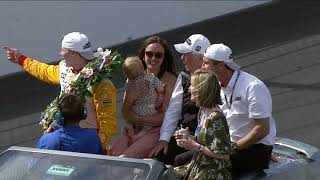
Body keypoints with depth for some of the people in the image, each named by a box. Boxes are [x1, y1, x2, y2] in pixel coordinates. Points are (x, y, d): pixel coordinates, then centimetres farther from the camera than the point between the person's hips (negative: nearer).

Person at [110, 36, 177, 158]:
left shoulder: (169, 79, -5)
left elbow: (166, 117, -12)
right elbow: (125, 114, 5)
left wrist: (135, 119, -11)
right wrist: (130, 97, -15)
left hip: (156, 131, -5)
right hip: (134, 130, 5)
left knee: (124, 158, -24)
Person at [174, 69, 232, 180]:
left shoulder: (215, 117, -22)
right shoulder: (203, 110, 5)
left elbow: (224, 154, -22)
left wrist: (196, 147, -18)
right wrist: (189, 138, 0)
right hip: (198, 166, 9)